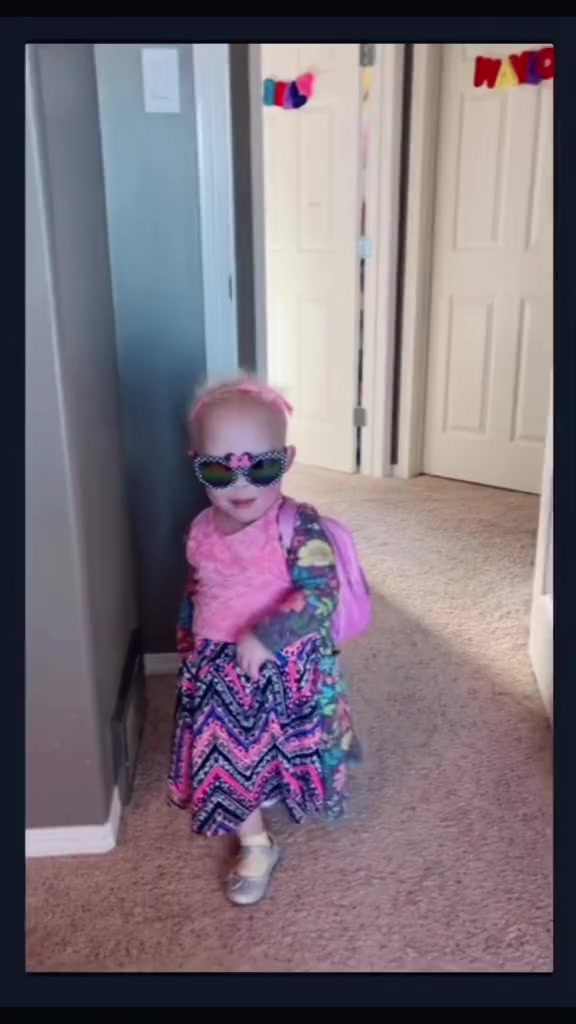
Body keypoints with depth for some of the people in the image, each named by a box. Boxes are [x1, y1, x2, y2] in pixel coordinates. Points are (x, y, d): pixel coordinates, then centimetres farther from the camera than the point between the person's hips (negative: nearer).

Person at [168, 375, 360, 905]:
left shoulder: (298, 525, -21)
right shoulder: (201, 530, -3)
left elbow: (321, 596, -28)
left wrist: (263, 638, -33)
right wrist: (189, 652, 16)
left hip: (285, 671, -4)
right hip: (218, 673, 4)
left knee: (283, 753, 19)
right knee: (226, 759, 11)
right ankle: (256, 845, 33)